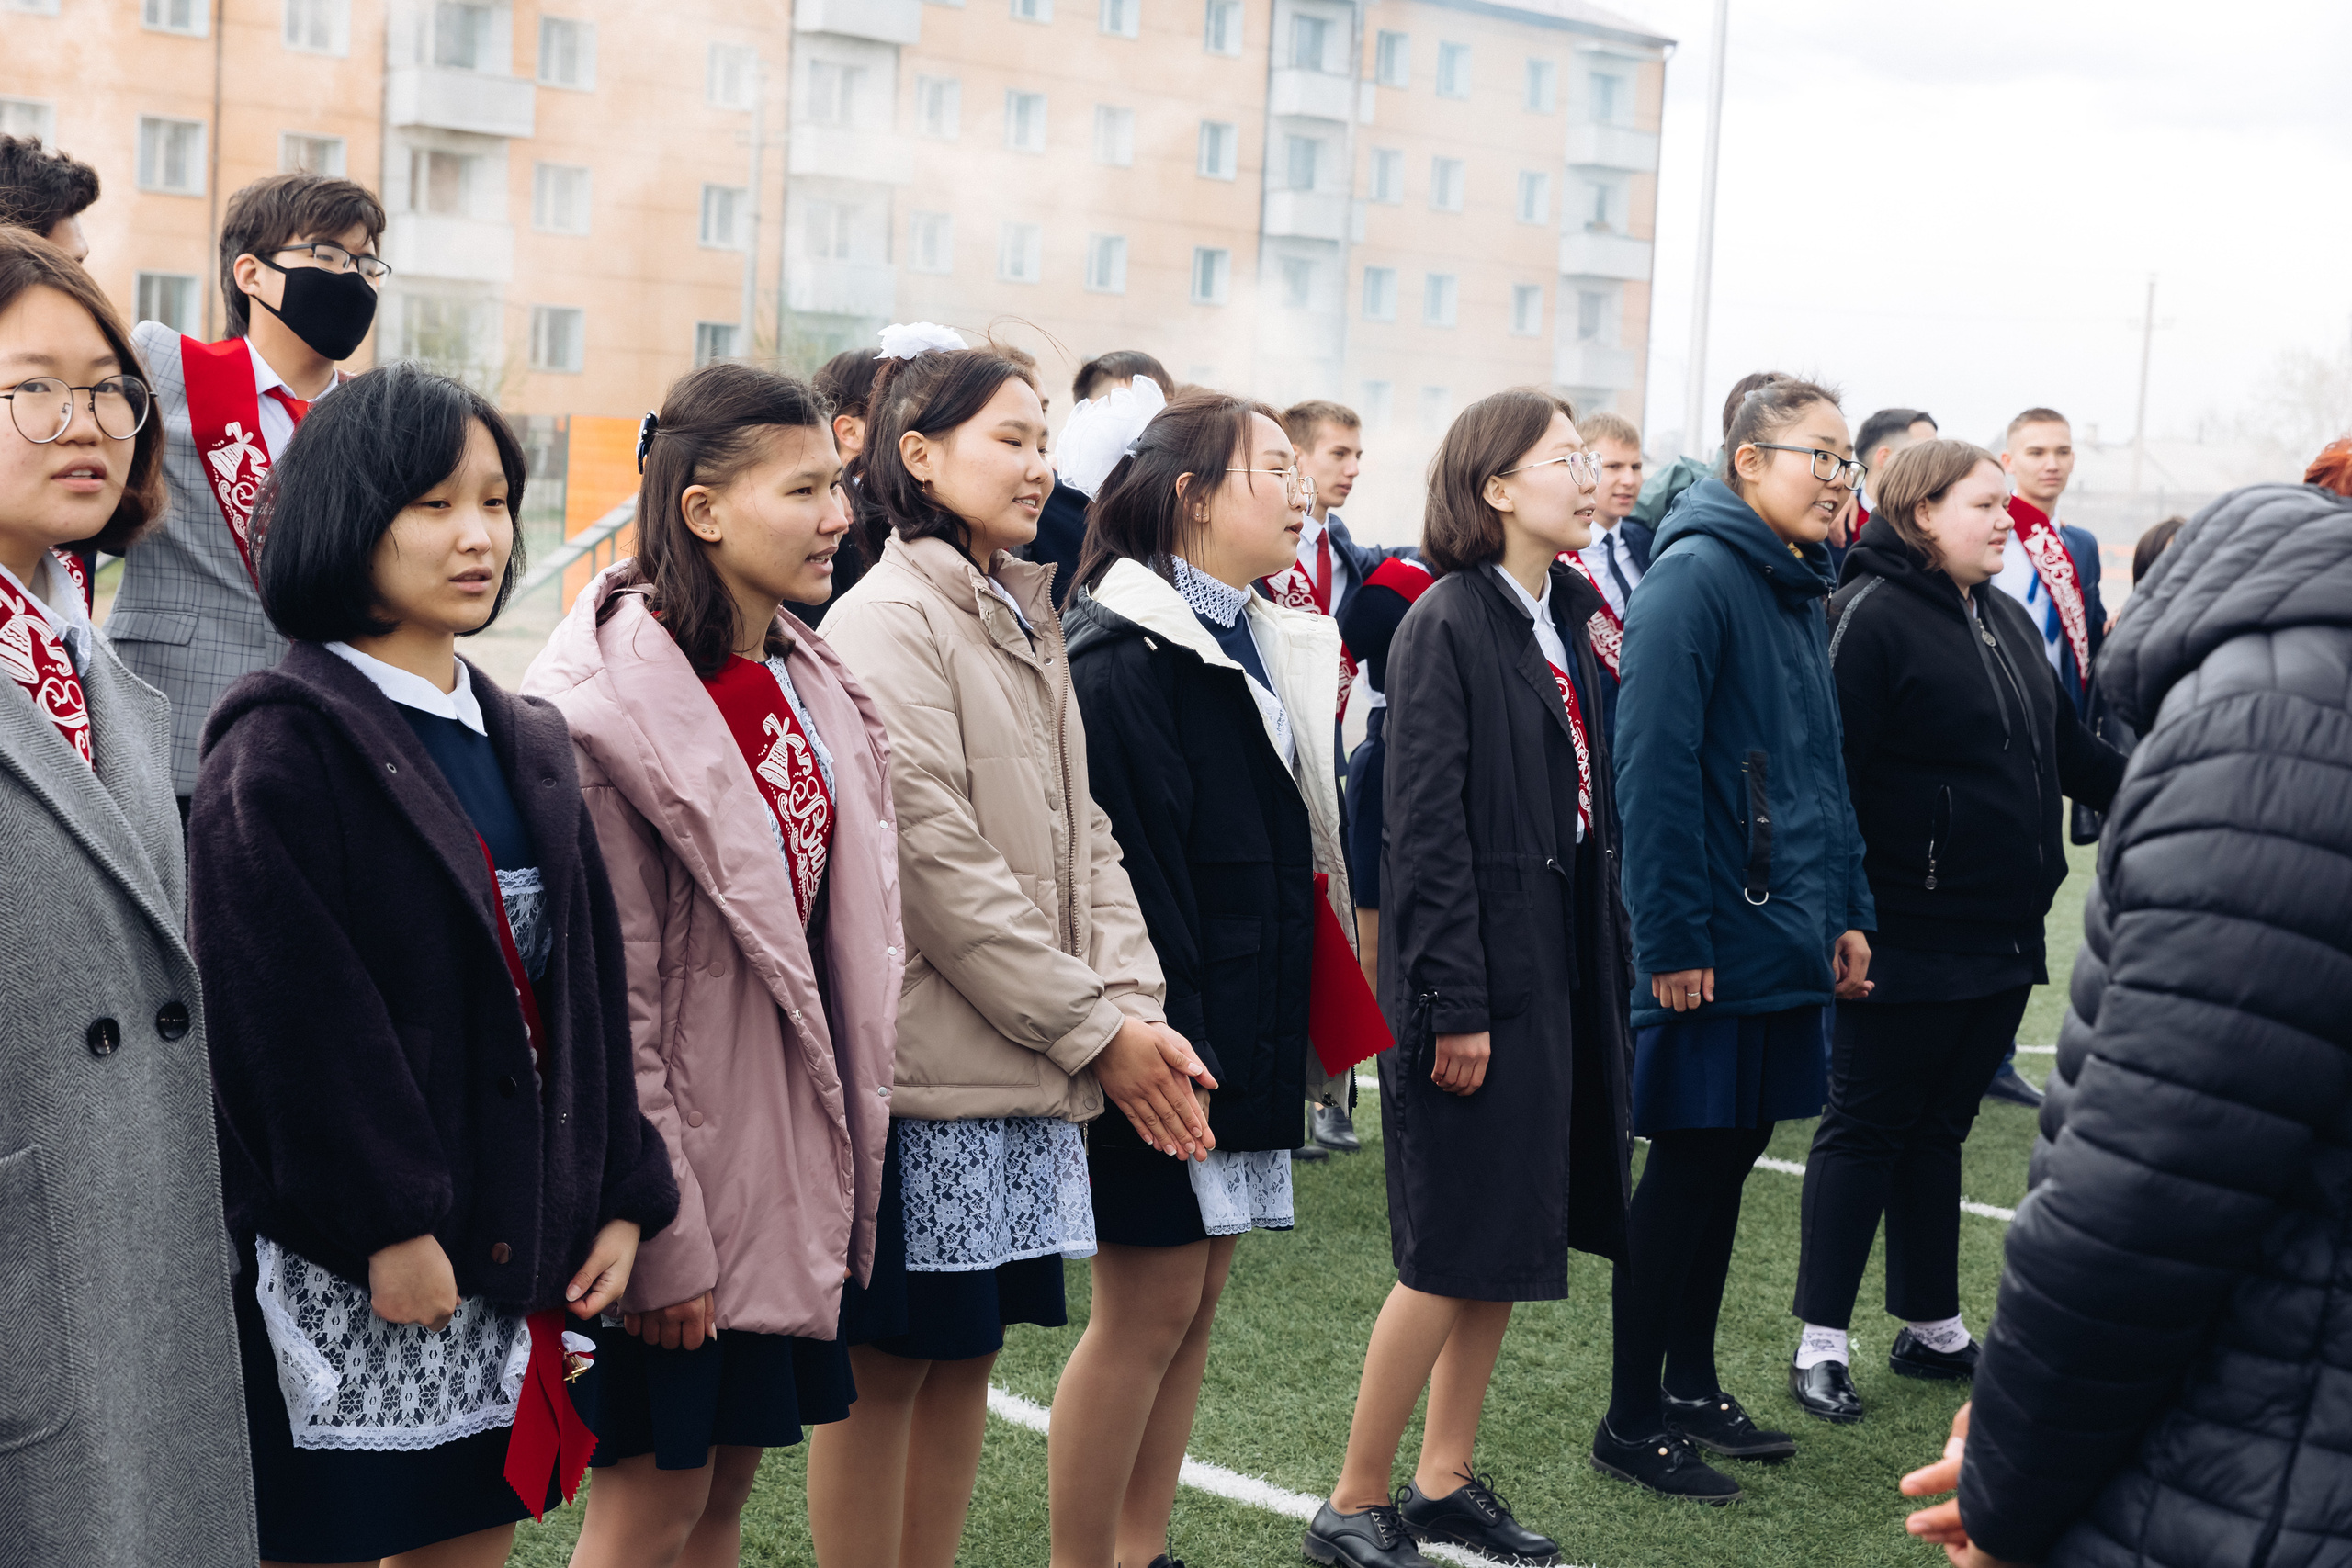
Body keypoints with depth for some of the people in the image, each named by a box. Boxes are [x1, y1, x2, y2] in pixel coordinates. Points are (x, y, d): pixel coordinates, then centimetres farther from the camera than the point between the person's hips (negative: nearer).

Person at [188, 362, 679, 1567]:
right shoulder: (280, 745, -9)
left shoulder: (527, 744, 15)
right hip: (340, 1269, -7)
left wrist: (625, 1193, 6)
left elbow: (590, 981, 13)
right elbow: (287, 1008, -16)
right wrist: (387, 1226, -18)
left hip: (515, 1246, 7)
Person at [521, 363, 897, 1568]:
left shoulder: (808, 688, 8)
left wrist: (843, 1153, 14)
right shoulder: (608, 699, -17)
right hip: (675, 1163, -7)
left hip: (784, 1161, 8)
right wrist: (658, 1231, -18)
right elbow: (606, 998, -19)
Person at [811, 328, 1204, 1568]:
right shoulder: (889, 618, -11)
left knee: (967, 1347, 13)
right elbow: (935, 857, -17)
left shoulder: (1024, 621, 16)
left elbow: (1081, 831, 14)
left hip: (1026, 1067, 8)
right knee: (889, 1360, 1)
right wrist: (1094, 1028, -14)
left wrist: (1136, 1003, -1)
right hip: (928, 1060, -8)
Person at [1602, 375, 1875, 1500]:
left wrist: (1848, 910, 15)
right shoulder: (1696, 576, -14)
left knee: (1729, 1157, 15)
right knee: (1688, 1166, -1)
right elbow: (1654, 767, -19)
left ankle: (1692, 1386, 27)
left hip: (1787, 937, 8)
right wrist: (1670, 938, -21)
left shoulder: (1800, 589, 14)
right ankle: (1632, 1422, 11)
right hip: (1715, 944, -8)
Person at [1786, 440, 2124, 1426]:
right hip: (1907, 936, -8)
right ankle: (1821, 1344, 8)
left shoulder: (2008, 622, 14)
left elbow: (2071, 750, 22)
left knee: (1938, 1129, 16)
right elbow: (1832, 772, -18)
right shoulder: (1872, 615, -13)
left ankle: (1931, 1329, 26)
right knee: (1866, 1129, 0)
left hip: (2001, 936, 8)